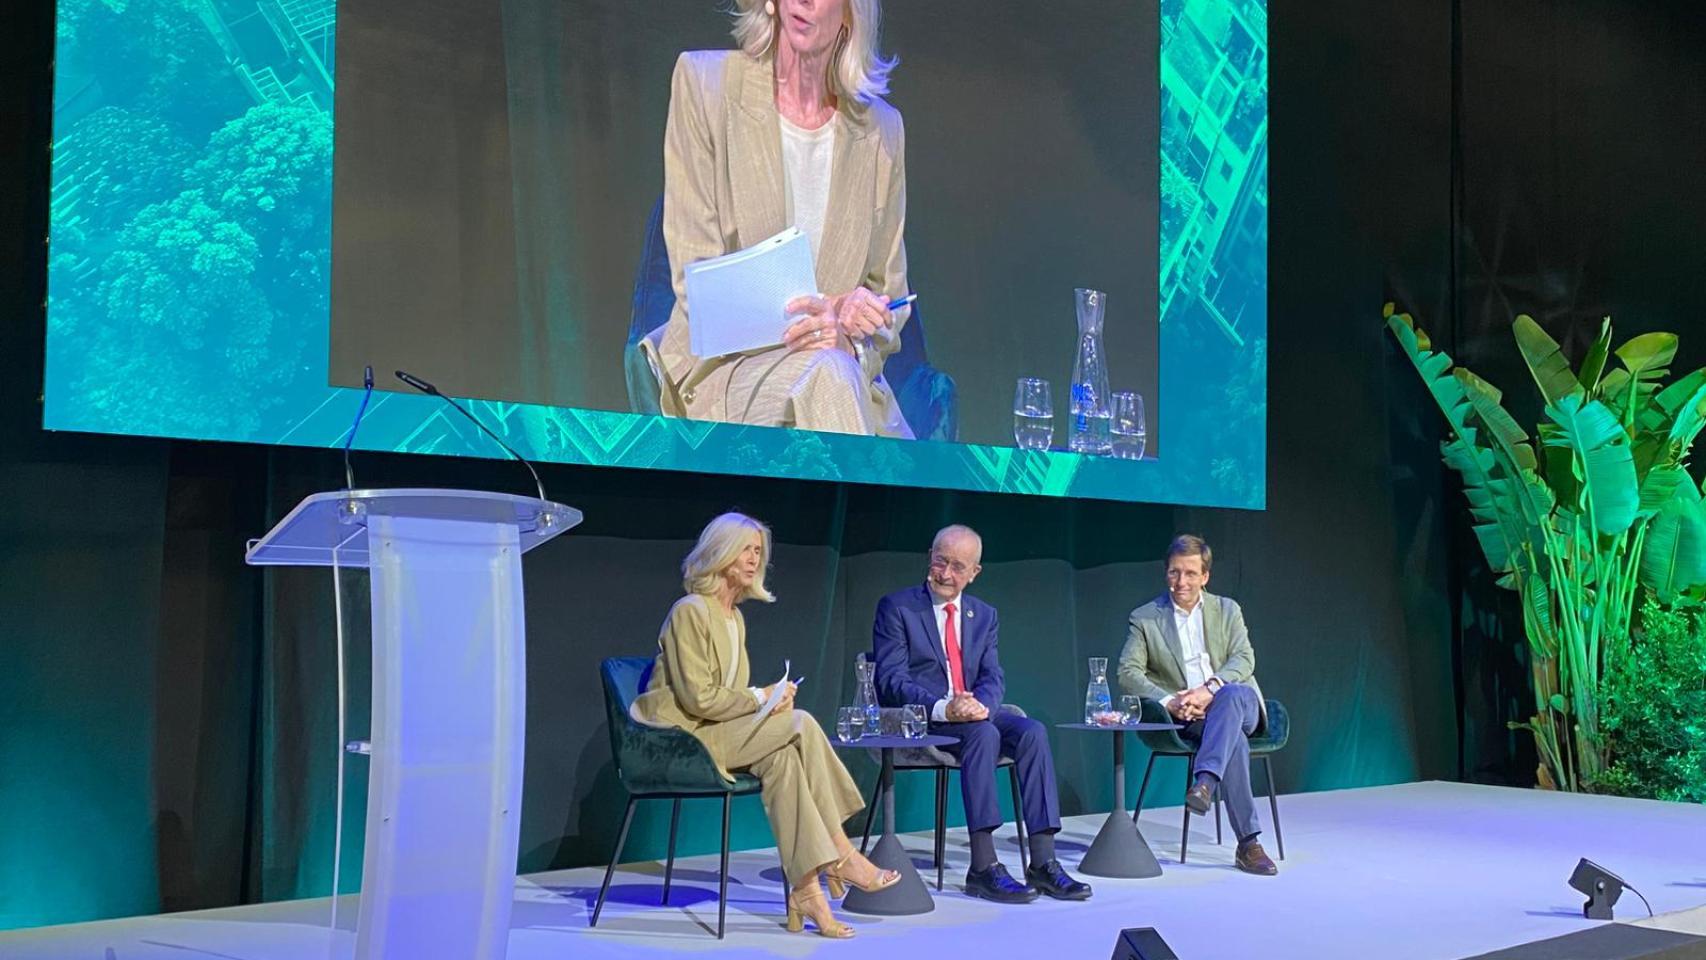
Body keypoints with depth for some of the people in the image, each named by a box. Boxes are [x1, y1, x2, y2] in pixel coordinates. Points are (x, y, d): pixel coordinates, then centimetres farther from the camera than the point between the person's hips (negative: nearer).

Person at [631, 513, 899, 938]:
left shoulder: (735, 617, 17)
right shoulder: (690, 611, -11)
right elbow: (698, 698, -17)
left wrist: (766, 702, -2)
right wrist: (761, 698, -12)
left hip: (716, 732, 8)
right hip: (685, 738, -8)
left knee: (781, 756, -24)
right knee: (800, 723, -22)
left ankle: (804, 889, -26)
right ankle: (841, 856, -16)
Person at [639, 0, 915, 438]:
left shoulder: (881, 129, 10)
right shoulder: (703, 82, 1)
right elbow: (695, 278, -5)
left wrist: (851, 339, -10)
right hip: (723, 365, -2)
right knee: (825, 374, -34)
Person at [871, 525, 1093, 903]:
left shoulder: (984, 616, 16)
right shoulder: (896, 608, 0)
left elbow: (993, 678, 7)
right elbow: (891, 680, -10)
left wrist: (980, 704, -19)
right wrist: (942, 708, -27)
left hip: (971, 714, 5)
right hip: (918, 723, -5)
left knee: (1033, 731, -24)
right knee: (983, 733, -34)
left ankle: (1043, 863, -26)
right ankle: (983, 866, -35)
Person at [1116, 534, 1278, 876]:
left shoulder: (1227, 610, 13)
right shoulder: (1144, 618, 7)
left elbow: (1244, 660, 0)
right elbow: (1128, 673, -3)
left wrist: (1210, 690, -20)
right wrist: (1169, 701, -20)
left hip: (1240, 706, 2)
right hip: (1187, 719, -2)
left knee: (1233, 694, -37)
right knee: (1235, 740, -35)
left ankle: (1205, 782, -47)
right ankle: (1248, 843, -35)